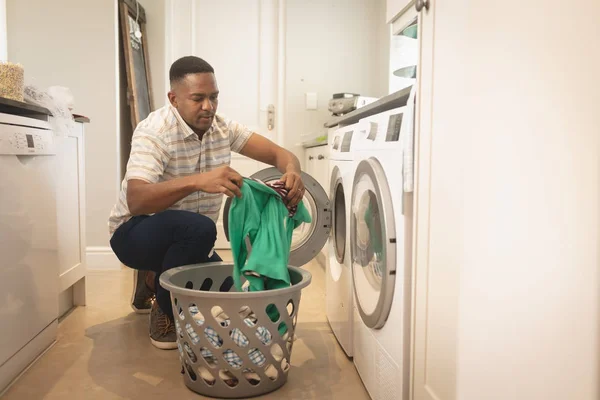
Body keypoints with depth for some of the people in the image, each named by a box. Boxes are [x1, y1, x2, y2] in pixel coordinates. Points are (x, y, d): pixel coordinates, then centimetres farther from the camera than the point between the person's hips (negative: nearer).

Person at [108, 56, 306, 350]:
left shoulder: (223, 127, -6)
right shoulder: (154, 131, -25)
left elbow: (278, 153, -10)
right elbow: (135, 201, -38)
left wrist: (292, 171, -35)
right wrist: (198, 181, -54)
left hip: (185, 237, 7)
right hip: (135, 232, -6)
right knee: (198, 228, -36)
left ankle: (153, 281, 23)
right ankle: (164, 312, -9)